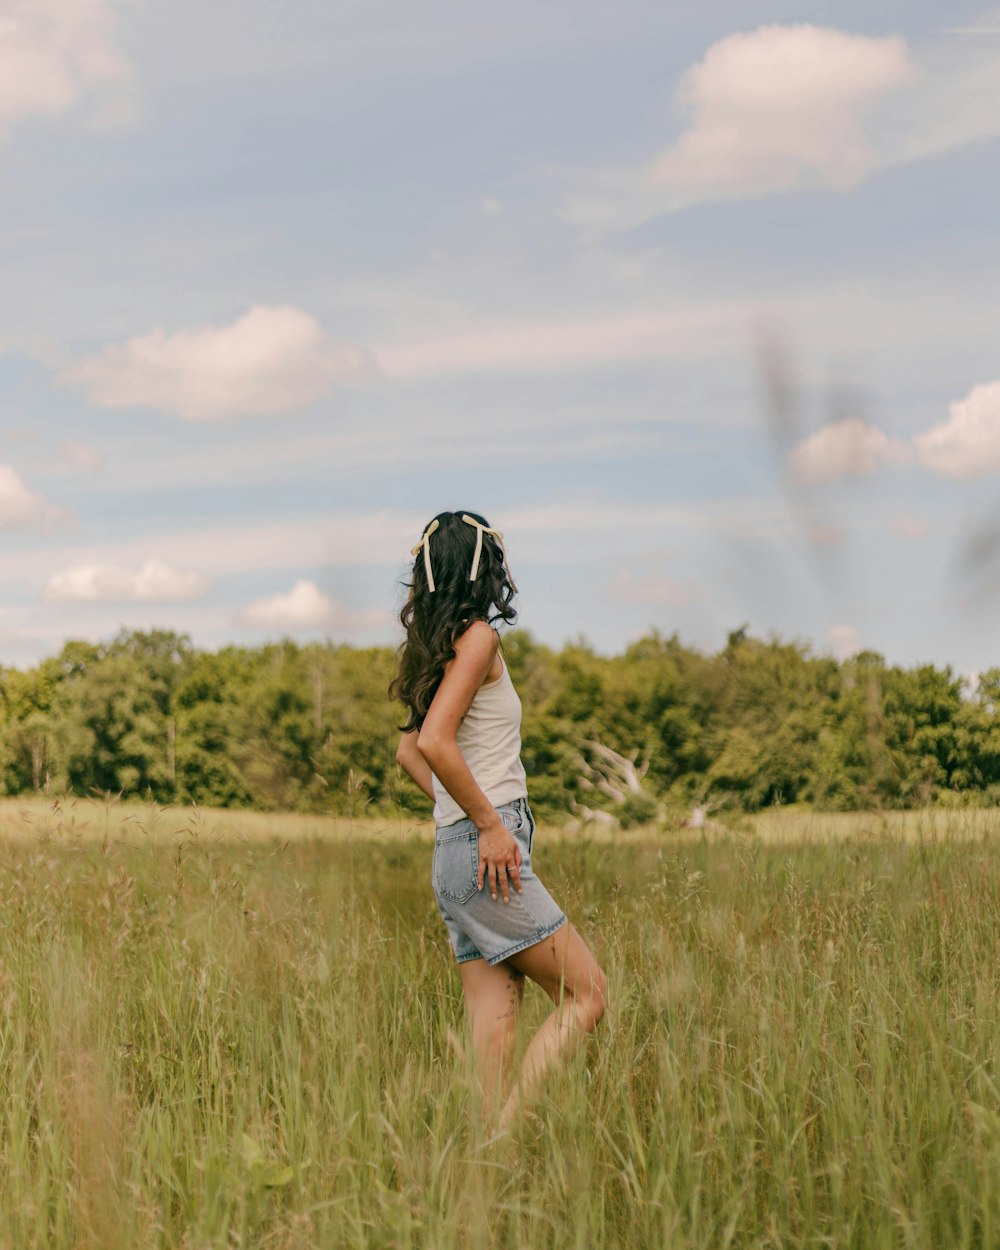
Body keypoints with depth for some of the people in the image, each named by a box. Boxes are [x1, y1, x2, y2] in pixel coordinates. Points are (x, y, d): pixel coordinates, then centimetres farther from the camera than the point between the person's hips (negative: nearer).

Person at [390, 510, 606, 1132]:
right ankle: (507, 1137, -10)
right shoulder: (478, 636, -9)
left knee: (494, 1021, 5)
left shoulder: (438, 642, 17)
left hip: (458, 852, 9)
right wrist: (489, 823, -15)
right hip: (485, 851, -9)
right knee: (588, 994, -6)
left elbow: (409, 751, 25)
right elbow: (434, 742, -21)